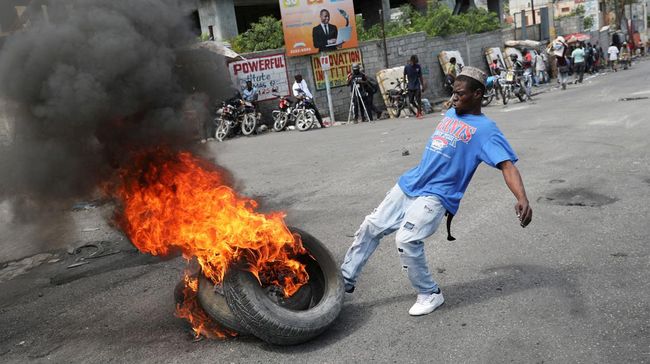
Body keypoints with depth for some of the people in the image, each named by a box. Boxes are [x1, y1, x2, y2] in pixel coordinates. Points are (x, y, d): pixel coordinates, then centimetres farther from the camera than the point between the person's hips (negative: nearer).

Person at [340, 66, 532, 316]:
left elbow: (507, 165, -22)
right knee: (371, 227, 8)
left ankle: (430, 294, -1)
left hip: (435, 196, -8)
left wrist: (522, 198, -35)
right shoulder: (451, 114, 13)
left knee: (406, 239, -25)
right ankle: (345, 279, 24)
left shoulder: (485, 129, -9)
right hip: (409, 184, 8)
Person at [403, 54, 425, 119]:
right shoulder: (407, 67, -6)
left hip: (417, 86, -1)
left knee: (418, 100, -5)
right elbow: (404, 76, 4)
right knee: (411, 101, 6)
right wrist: (405, 84, 2)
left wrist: (423, 85, 6)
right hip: (410, 86, 1)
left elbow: (420, 76, 5)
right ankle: (419, 109, 29)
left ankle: (419, 113, 2)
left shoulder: (418, 66, -2)